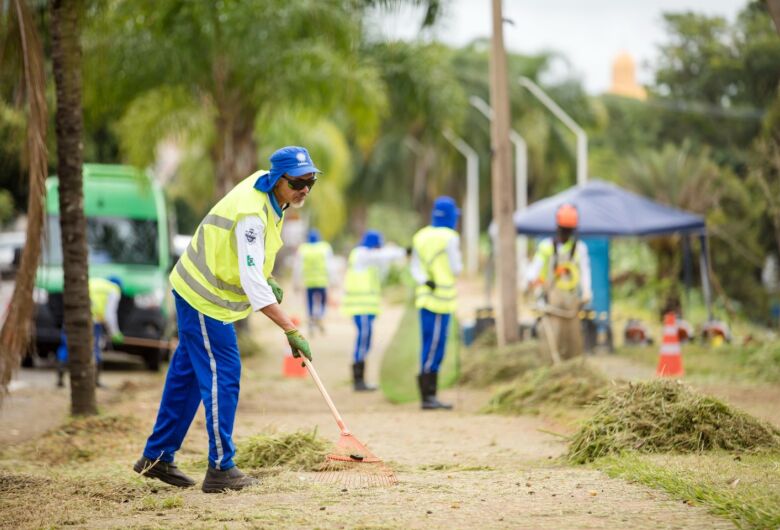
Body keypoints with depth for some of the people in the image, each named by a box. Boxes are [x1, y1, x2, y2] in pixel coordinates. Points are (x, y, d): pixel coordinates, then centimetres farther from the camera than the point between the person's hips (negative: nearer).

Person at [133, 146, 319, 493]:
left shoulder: (265, 183, -1)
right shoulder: (252, 214, -30)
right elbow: (253, 285, -35)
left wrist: (268, 280, 7)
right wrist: (291, 331, -37)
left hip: (195, 290, 10)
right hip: (206, 299, -10)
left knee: (187, 373, 14)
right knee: (223, 376, -8)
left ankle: (157, 458, 23)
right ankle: (221, 469, -3)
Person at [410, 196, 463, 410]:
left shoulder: (420, 236, 11)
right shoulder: (450, 238, -10)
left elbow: (415, 267, 7)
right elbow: (456, 269, -8)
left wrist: (424, 281, -7)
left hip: (426, 297, 7)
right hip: (441, 299, -7)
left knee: (431, 346, 12)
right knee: (434, 347, -6)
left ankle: (430, 396, 15)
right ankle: (427, 397, -7)